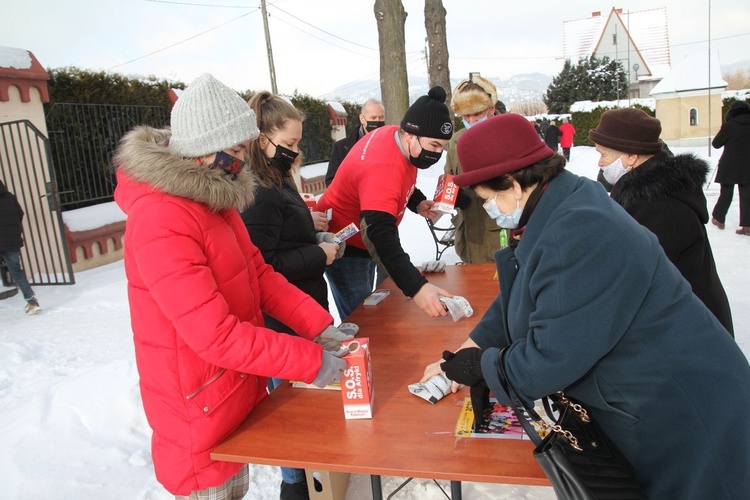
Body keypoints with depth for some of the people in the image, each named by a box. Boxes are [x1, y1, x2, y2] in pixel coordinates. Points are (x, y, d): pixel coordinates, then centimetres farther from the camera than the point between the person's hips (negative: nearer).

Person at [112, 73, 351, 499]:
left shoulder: (212, 195, 3)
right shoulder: (160, 222, -27)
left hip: (239, 388, 8)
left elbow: (258, 273, 3)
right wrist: (312, 361, -23)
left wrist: (320, 326, -7)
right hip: (201, 413, -8)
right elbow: (217, 335, -29)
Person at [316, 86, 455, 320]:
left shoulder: (395, 134, -9)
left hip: (365, 239, 10)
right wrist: (416, 287, -58)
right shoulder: (382, 169, -37)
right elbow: (380, 235, -48)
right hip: (343, 247, -10)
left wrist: (418, 202, -8)